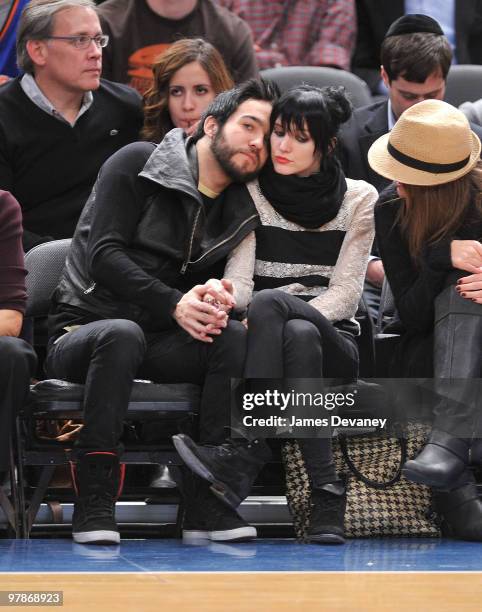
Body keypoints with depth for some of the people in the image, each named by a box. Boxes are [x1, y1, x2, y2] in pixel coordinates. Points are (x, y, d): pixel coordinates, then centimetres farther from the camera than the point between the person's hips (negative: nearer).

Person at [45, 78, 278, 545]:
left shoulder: (240, 213, 15)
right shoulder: (138, 164, -2)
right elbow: (103, 253, -11)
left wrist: (213, 298, -13)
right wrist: (174, 304, -22)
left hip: (162, 345, 5)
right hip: (83, 327, -4)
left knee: (235, 336, -25)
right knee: (123, 333, -39)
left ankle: (208, 505, -31)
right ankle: (93, 504, -37)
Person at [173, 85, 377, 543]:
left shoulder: (359, 199, 7)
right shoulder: (253, 194, 8)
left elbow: (345, 293, -2)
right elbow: (239, 277, -4)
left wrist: (274, 315, -19)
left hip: (332, 342, -1)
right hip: (274, 338, 1)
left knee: (270, 302, -36)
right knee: (296, 336, -39)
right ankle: (326, 493, -44)